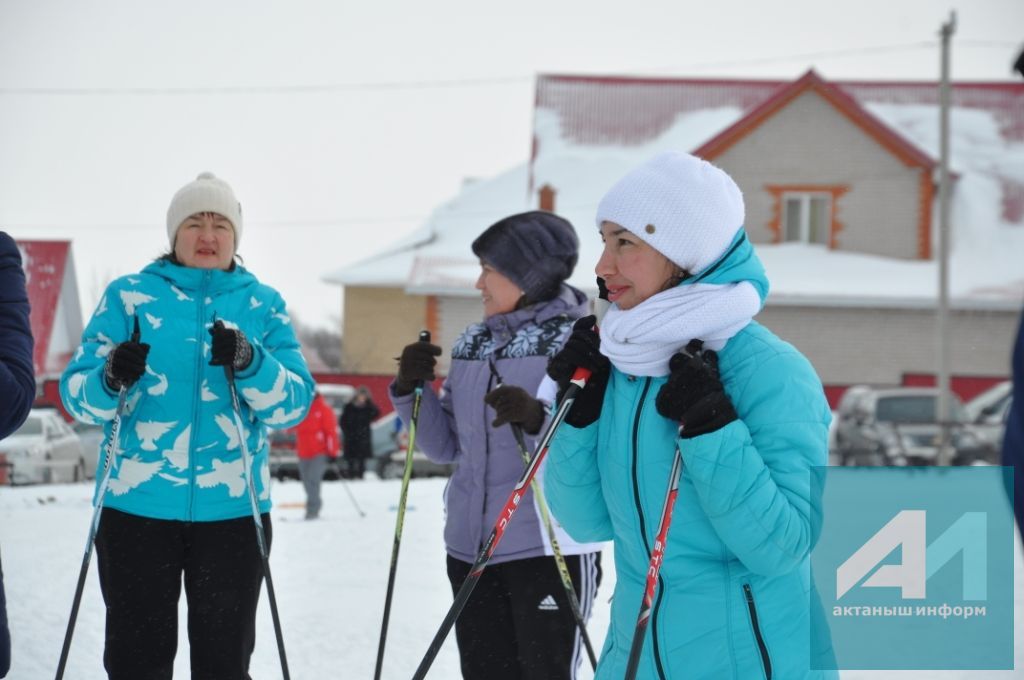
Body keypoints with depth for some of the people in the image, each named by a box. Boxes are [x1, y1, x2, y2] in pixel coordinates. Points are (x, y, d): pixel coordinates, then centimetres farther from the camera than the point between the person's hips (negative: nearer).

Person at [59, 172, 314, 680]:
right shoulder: (128, 295, 4)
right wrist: (110, 381, -27)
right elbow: (77, 393, -3)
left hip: (233, 508, 1)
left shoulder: (263, 305, 7)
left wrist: (249, 364, -24)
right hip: (137, 505, -1)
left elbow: (293, 404, -4)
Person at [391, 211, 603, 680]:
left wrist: (538, 420, -31)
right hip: (470, 548, 7)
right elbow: (449, 447, 14)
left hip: (550, 550, -6)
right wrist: (411, 391, -1)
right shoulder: (472, 345, 10)